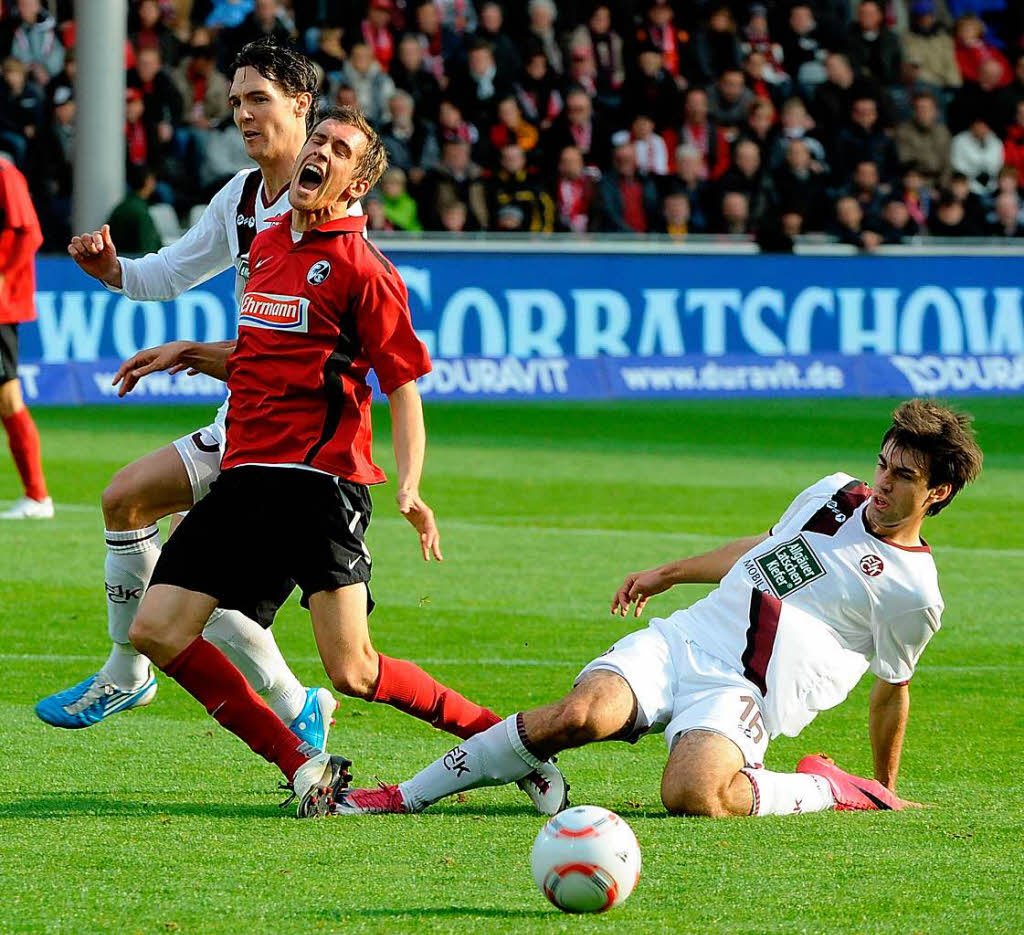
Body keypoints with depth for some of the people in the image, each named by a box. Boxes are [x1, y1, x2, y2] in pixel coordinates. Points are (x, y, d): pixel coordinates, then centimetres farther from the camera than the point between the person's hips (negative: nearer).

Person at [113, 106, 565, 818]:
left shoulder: (362, 267, -6)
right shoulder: (268, 243, 17)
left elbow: (404, 385, -7)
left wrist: (409, 486, -20)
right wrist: (190, 354, 20)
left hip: (322, 481, -7)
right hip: (245, 474, 7)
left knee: (355, 673, -15)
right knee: (156, 632, -5)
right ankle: (303, 766, 4)